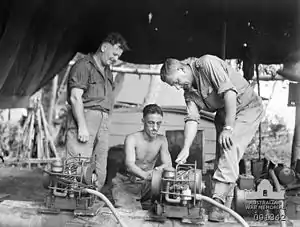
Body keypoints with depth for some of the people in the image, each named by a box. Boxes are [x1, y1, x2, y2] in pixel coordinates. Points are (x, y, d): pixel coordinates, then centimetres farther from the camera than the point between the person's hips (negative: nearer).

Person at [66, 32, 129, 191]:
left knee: (100, 173, 5)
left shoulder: (107, 71, 23)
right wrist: (82, 127, -17)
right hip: (85, 118, -8)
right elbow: (75, 97, -11)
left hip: (103, 122, 8)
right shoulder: (84, 65, -3)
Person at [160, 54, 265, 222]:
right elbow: (192, 119, -7)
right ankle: (225, 204, 7)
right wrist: (186, 148, -21)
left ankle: (219, 200, -26)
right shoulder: (189, 91, 1)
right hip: (223, 114, 8)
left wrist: (228, 128, -28)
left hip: (248, 108, -8)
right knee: (222, 156, 0)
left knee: (230, 147, -23)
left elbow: (229, 93, -29)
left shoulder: (207, 64, -23)